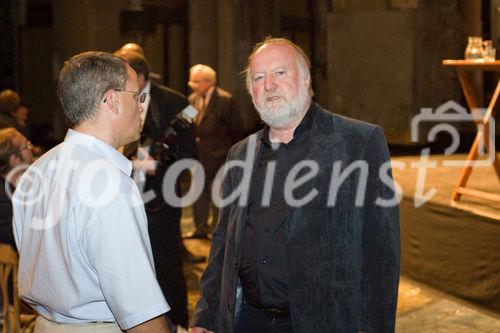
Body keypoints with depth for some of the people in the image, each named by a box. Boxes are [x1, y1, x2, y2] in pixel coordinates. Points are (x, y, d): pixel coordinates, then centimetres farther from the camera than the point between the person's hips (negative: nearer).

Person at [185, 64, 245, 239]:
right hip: (198, 156, 6)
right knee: (198, 192, 13)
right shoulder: (192, 99, 7)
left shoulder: (225, 100, -12)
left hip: (218, 157, -6)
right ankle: (201, 228, 24)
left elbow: (237, 129, -8)